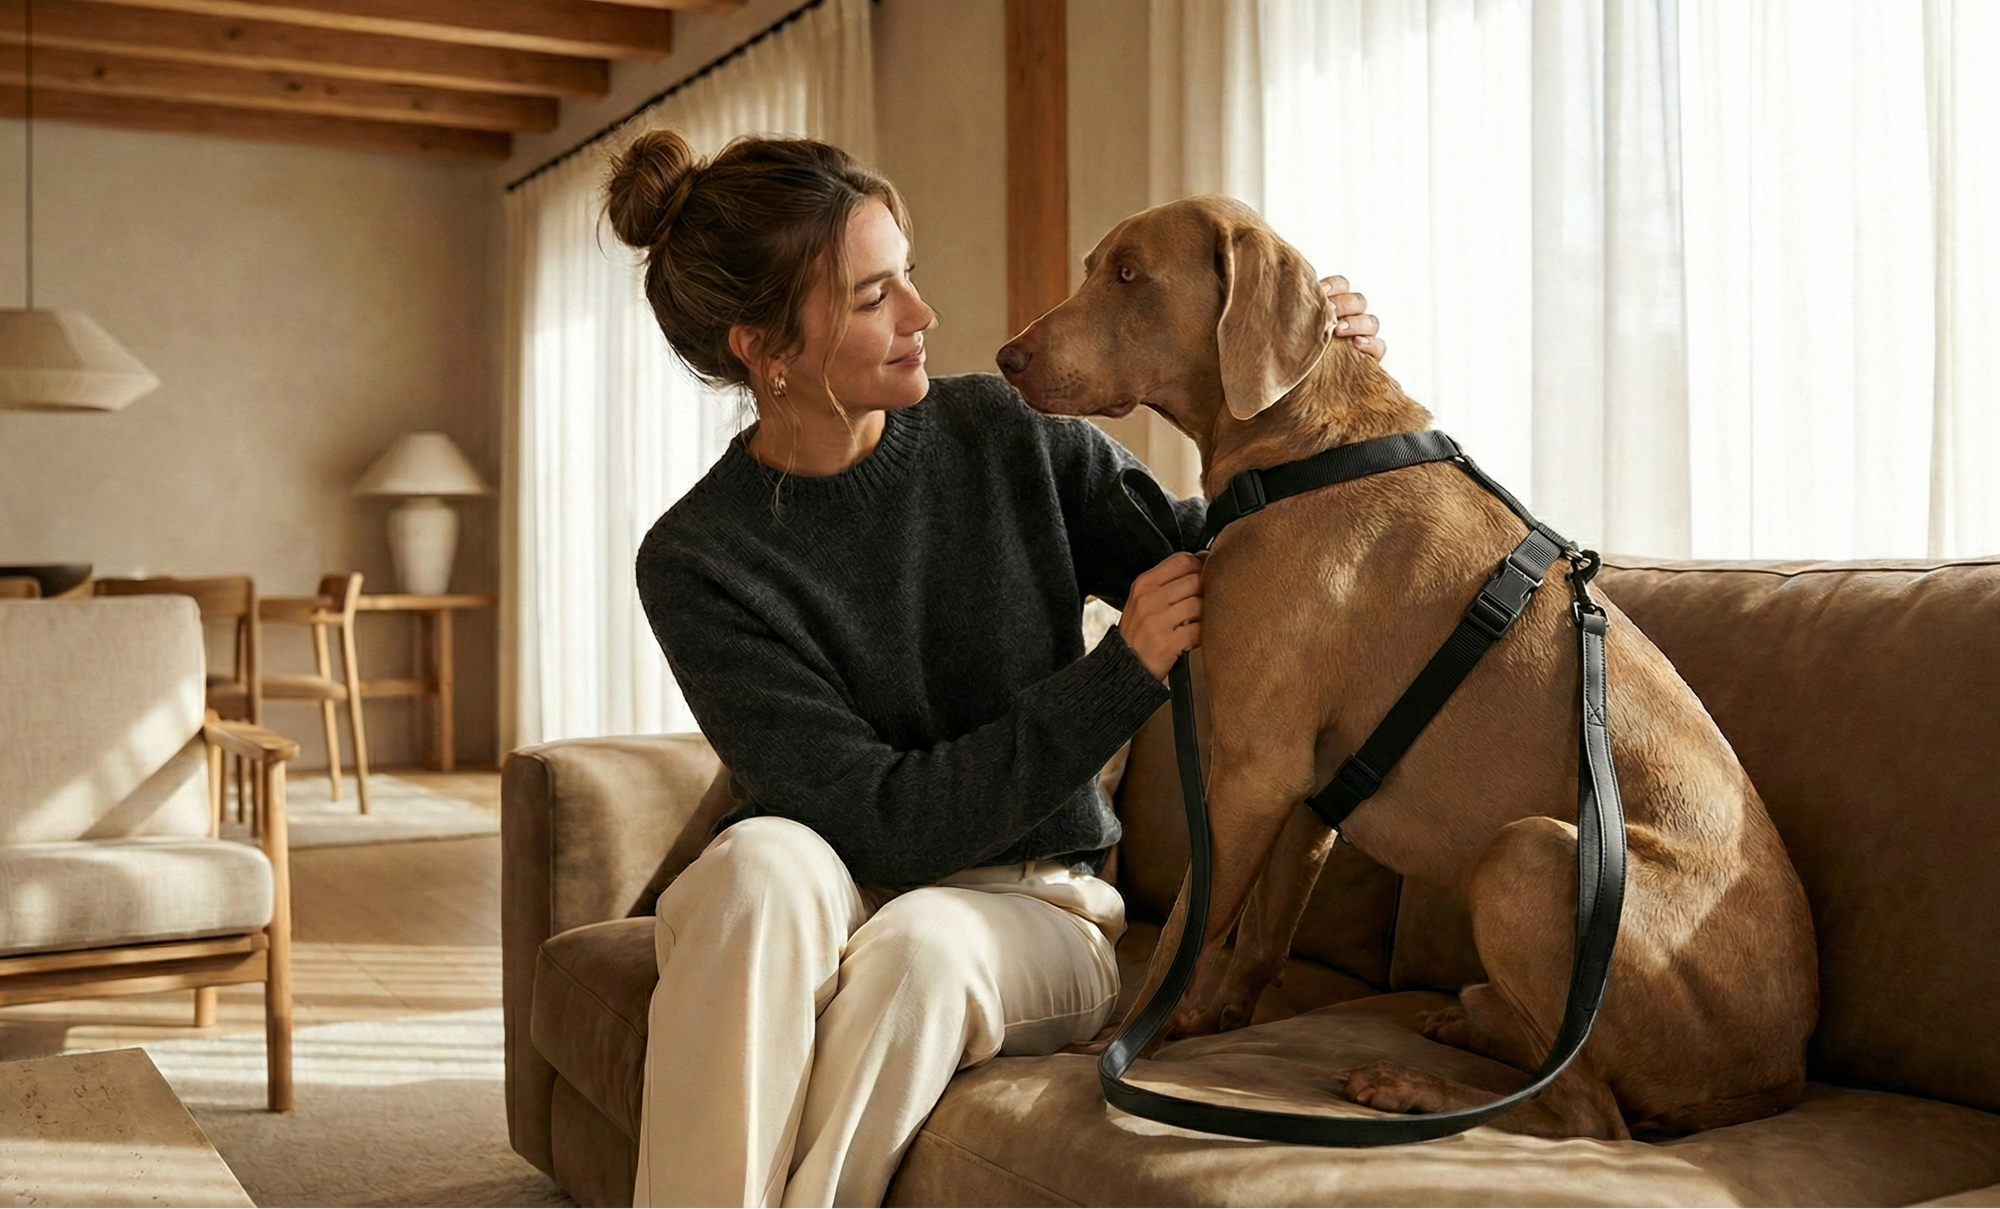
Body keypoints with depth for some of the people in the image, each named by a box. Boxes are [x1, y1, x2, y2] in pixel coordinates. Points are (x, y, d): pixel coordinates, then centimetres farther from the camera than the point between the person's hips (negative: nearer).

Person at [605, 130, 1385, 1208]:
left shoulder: (1007, 439, -4)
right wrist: (1123, 672, -21)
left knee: (919, 941, -33)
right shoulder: (698, 561, -11)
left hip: (1032, 911, 1)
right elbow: (883, 821, -17)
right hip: (814, 911, -1)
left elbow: (1210, 569, 10)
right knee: (765, 859, -35)